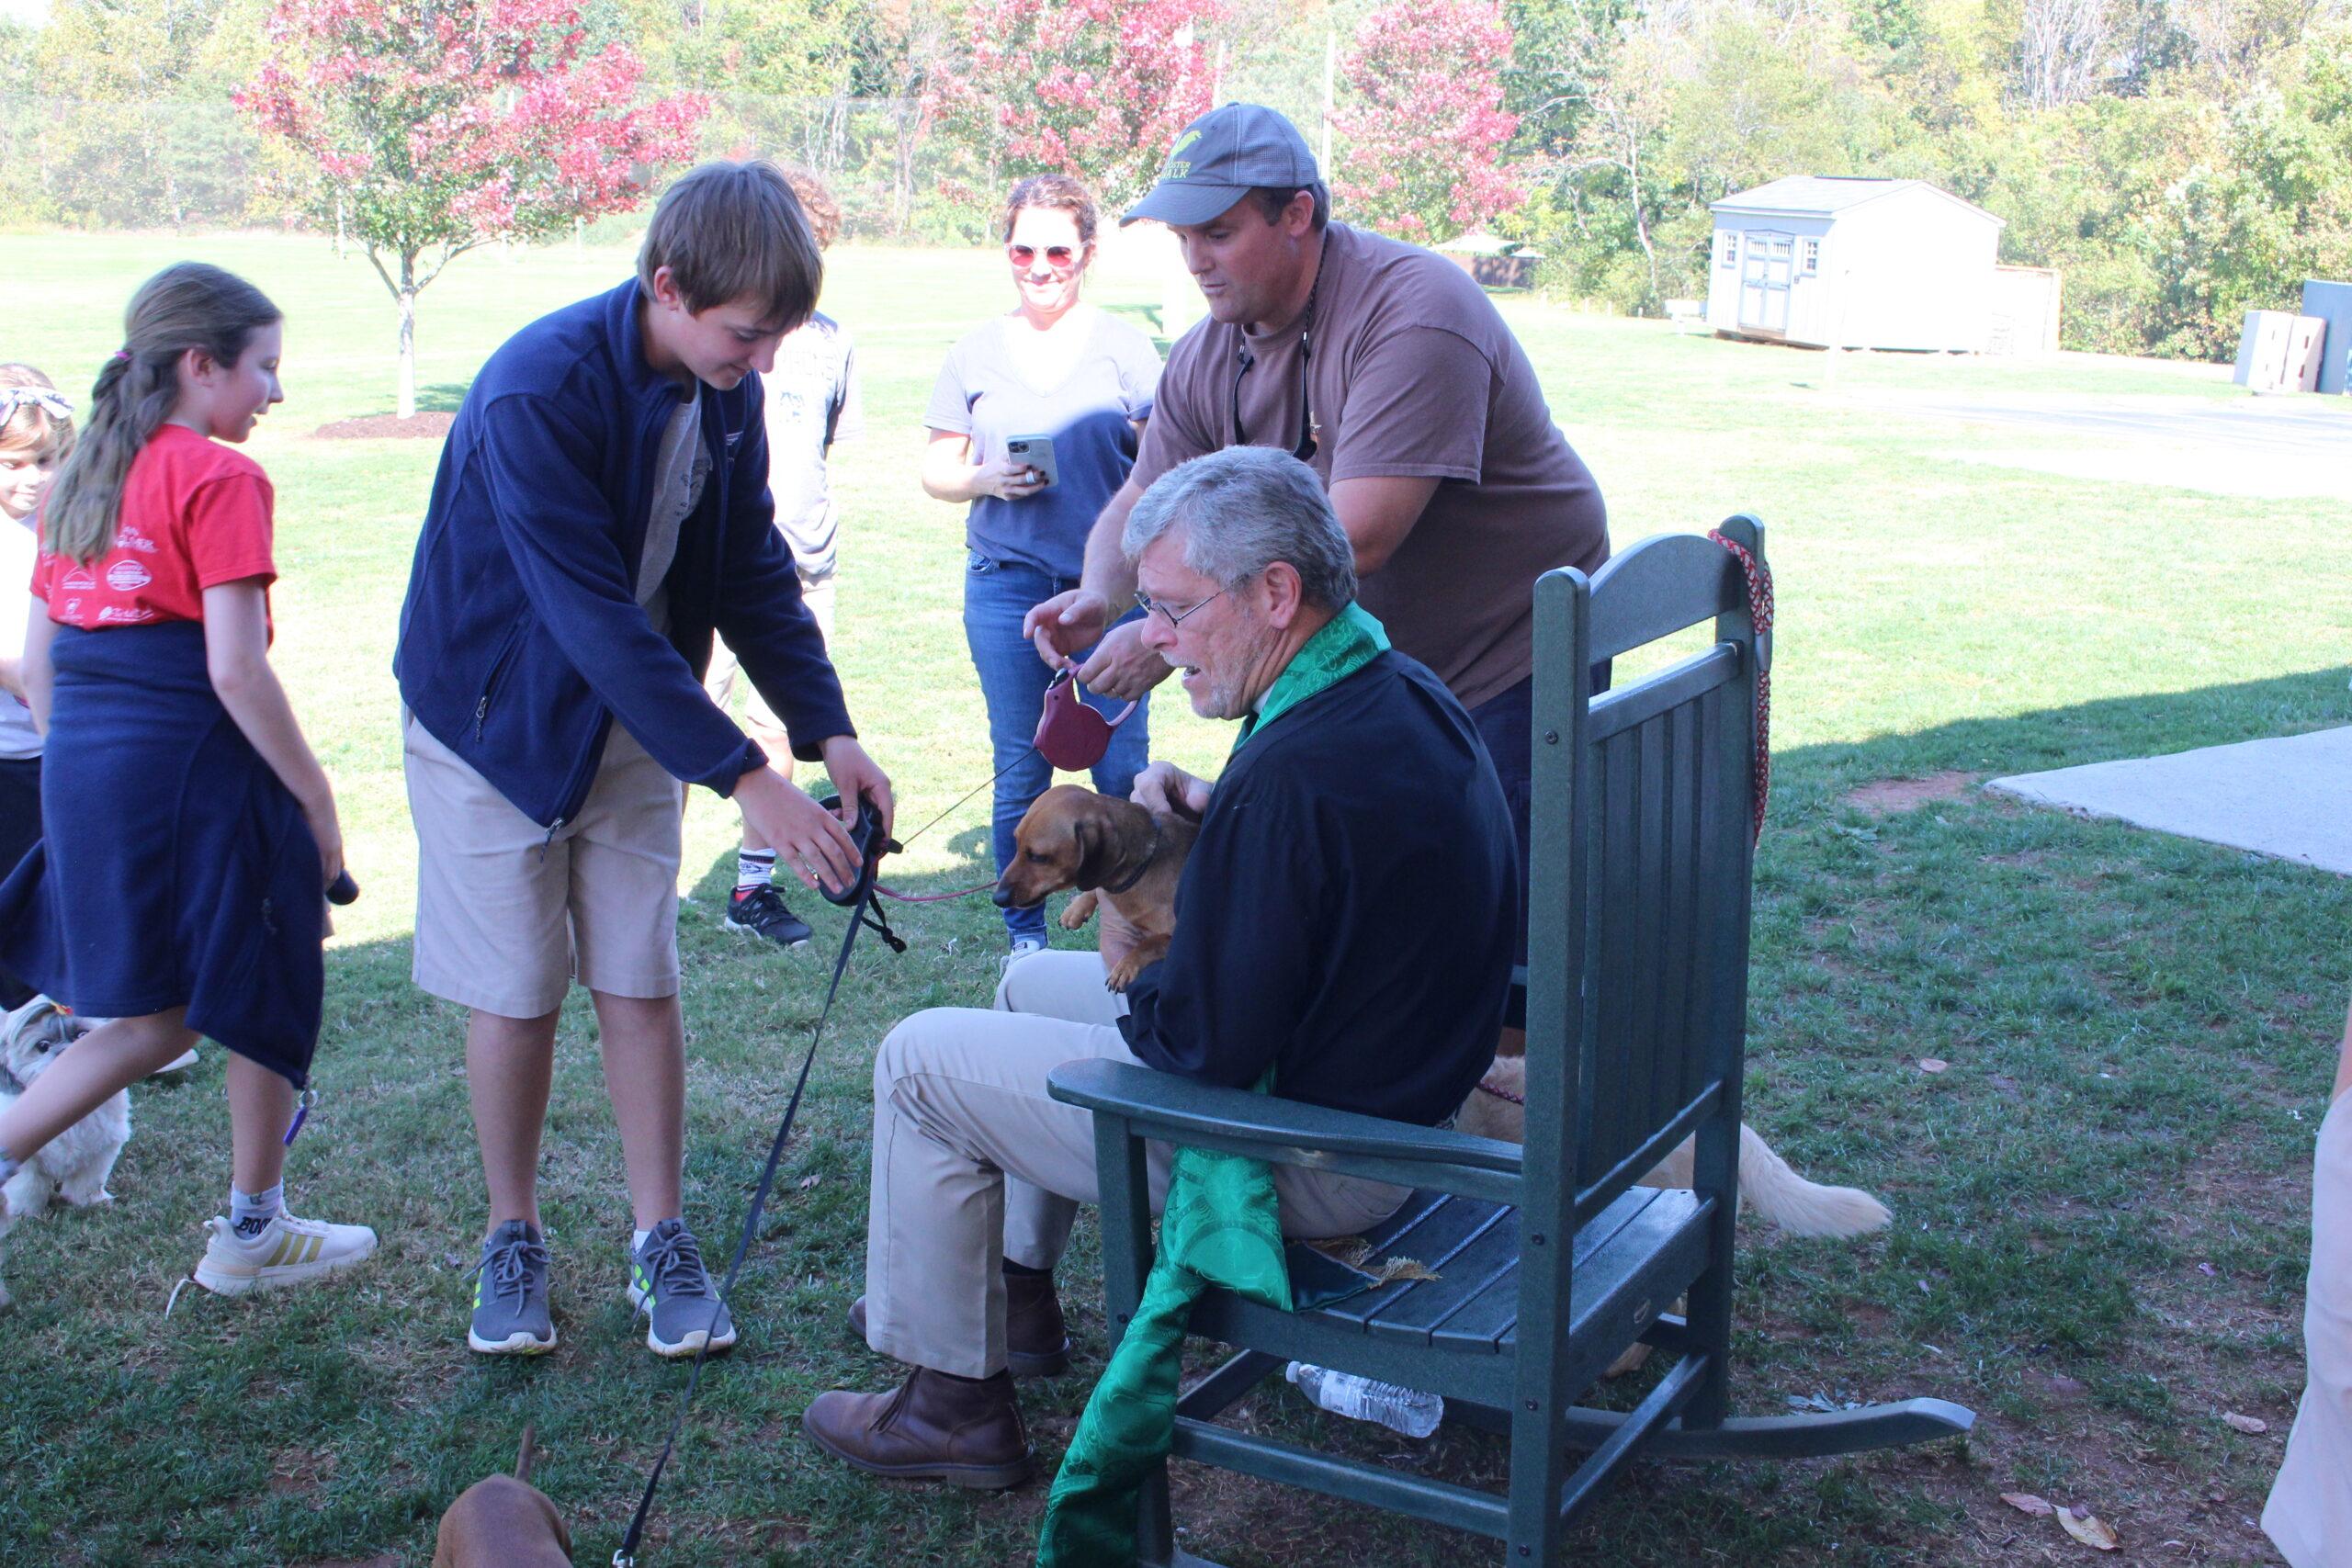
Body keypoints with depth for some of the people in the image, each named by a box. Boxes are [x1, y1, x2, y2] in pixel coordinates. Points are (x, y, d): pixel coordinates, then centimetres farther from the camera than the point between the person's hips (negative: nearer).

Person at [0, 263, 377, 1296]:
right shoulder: (219, 480, -11)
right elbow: (236, 670, -17)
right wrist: (315, 801, -10)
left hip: (84, 773, 8)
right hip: (196, 768, -8)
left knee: (155, 1018, 18)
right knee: (263, 998, 10)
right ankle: (252, 1232, 22)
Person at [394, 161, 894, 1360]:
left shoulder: (724, 388, -8)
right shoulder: (536, 394, -29)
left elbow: (753, 572, 0)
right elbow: (593, 618, -33)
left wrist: (828, 730, -11)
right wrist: (745, 778, -34)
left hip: (632, 716, 5)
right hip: (496, 714, -5)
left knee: (640, 982, 5)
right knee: (515, 993, 2)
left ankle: (660, 1242, 16)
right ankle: (512, 1239, 21)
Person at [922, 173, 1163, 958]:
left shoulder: (1124, 346, 6)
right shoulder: (975, 354, 10)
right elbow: (936, 469, 12)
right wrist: (984, 479, -9)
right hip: (1006, 584, 1)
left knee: (1122, 768, -3)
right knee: (1020, 770, 6)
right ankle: (1025, 935, 19)